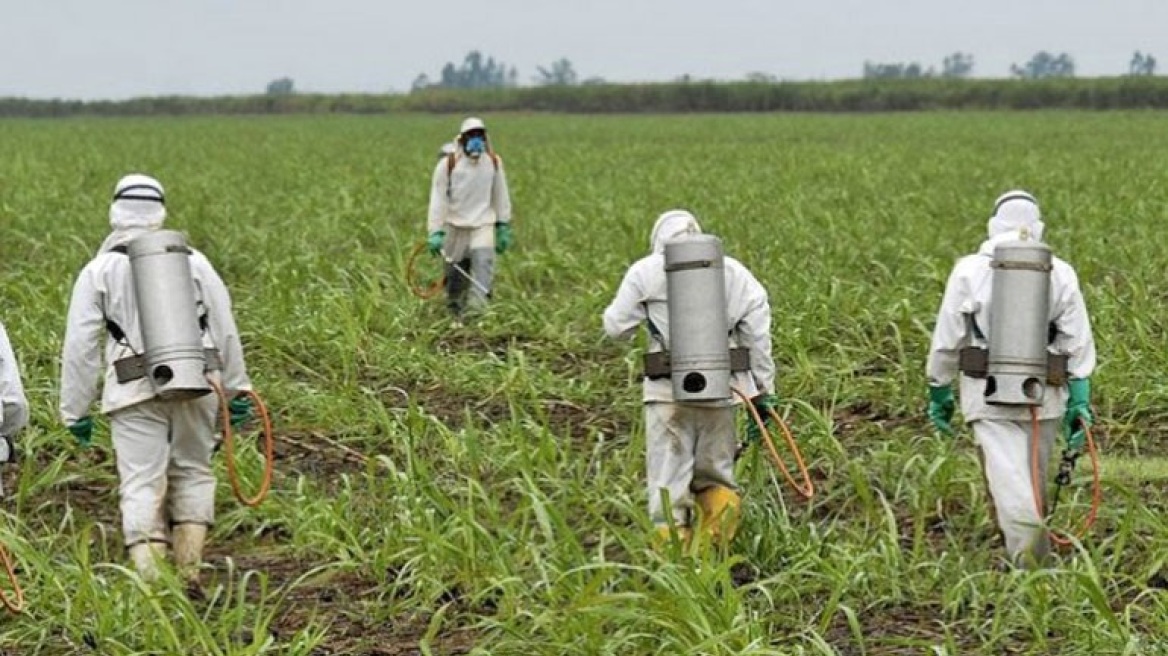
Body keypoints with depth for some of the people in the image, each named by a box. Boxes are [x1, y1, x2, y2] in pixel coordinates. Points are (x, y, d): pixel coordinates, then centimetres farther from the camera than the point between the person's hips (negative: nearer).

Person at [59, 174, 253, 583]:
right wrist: (236, 389, 18)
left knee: (141, 484, -2)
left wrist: (75, 410, 9)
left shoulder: (98, 271, 6)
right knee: (193, 472, 16)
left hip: (136, 394, -2)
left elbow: (80, 346, 4)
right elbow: (225, 330, 11)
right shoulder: (193, 261, 11)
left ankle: (150, 579, -12)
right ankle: (189, 572, 10)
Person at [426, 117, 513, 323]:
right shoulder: (448, 164, -10)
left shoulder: (493, 162, -1)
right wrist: (436, 232, -17)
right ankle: (454, 312, 28)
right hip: (455, 226, -1)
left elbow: (500, 195, 10)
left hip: (483, 224, 1)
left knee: (483, 264, -18)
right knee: (455, 274, 6)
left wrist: (503, 228, 11)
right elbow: (438, 199, -11)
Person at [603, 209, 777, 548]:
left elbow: (616, 327, 6)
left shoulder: (645, 272, 4)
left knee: (667, 481, 4)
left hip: (669, 392, -3)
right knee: (715, 474, 18)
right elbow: (757, 332, 6)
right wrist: (762, 392, 9)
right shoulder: (733, 271, 12)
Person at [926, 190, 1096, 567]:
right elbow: (1078, 346, 2)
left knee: (1008, 476, -8)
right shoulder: (1060, 274, 4)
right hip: (1044, 395, 3)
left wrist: (939, 392, 12)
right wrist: (1080, 405, 5)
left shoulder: (970, 271, -1)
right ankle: (1029, 541, 33)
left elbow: (947, 341, 1)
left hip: (990, 396, -3)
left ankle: (1025, 539, -27)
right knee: (1035, 478, 18)